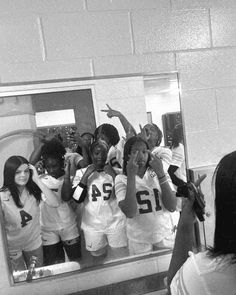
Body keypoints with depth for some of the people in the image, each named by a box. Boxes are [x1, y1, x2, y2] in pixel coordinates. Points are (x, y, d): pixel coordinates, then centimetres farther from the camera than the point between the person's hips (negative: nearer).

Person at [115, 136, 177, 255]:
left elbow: (172, 207, -14)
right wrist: (131, 176, -26)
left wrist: (160, 173, -22)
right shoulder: (121, 179, -9)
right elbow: (130, 213, -23)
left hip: (165, 235, 2)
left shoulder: (158, 174, -2)